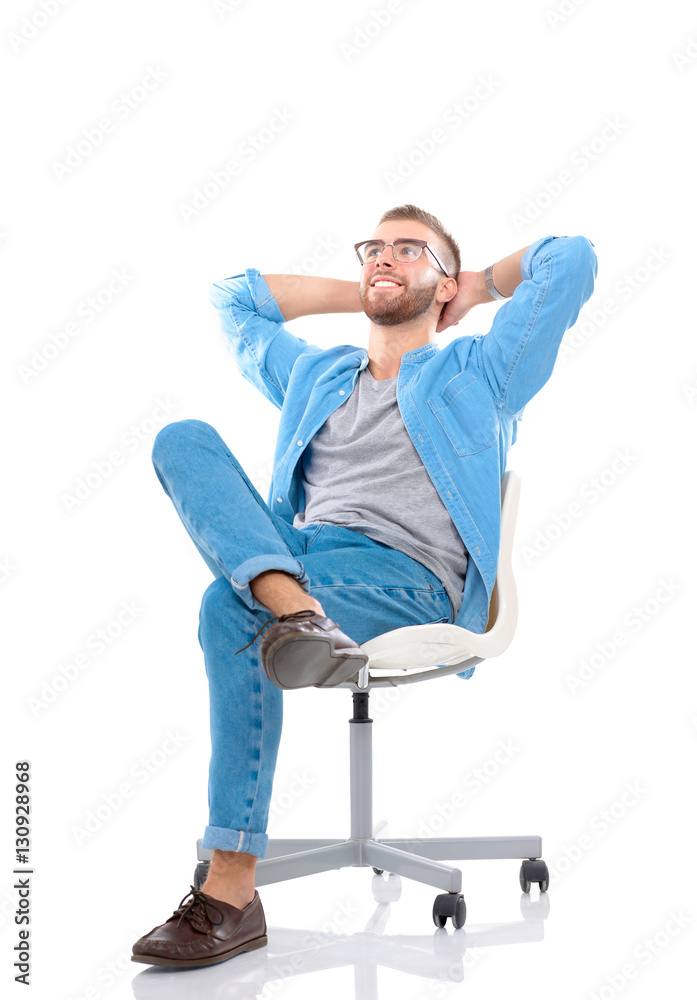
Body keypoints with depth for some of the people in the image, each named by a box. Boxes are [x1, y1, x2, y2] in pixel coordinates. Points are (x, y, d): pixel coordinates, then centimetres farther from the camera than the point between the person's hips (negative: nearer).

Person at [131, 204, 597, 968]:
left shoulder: (477, 374, 18)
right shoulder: (311, 376, 31)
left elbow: (572, 259, 12)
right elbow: (234, 296, 44)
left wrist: (479, 286, 27)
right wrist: (361, 296, 40)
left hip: (409, 582, -5)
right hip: (296, 556, 5)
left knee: (228, 610, -33)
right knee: (183, 438, -17)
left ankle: (233, 893, -31)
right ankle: (296, 612, -45)